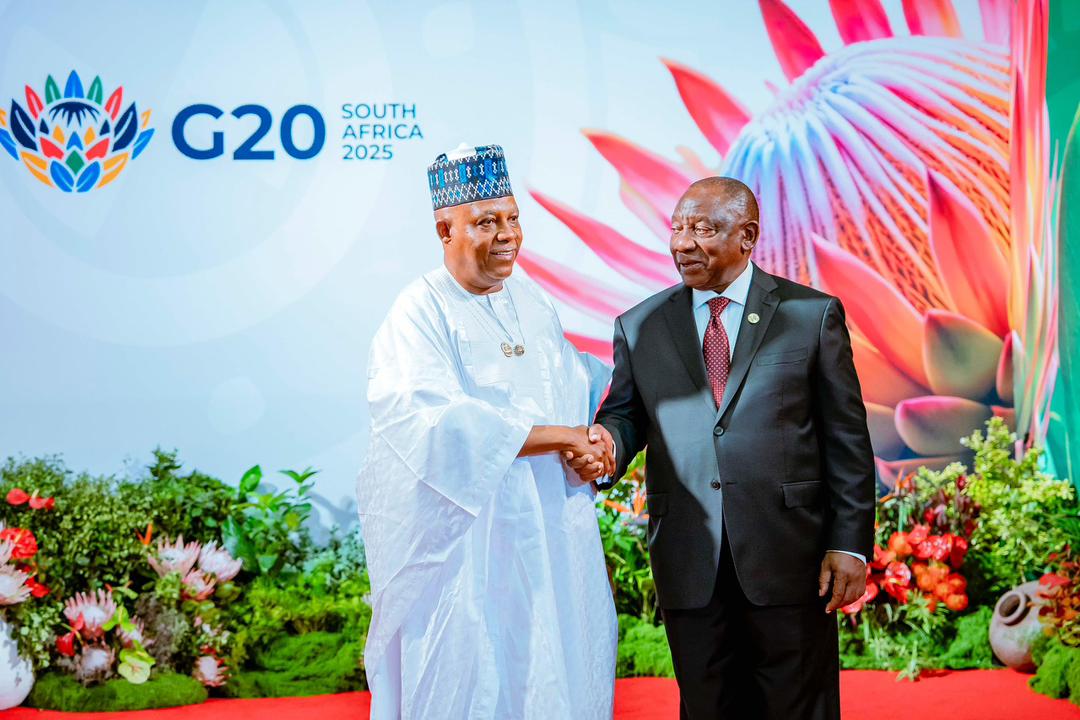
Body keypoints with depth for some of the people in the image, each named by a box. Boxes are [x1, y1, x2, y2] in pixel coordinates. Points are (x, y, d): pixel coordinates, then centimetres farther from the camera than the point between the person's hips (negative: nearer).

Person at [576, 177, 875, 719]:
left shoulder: (813, 314, 2)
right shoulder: (640, 327, 9)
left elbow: (846, 437, 0)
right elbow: (625, 414, 9)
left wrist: (850, 545, -5)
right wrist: (606, 441, -16)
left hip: (787, 555, -2)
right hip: (688, 565, 2)